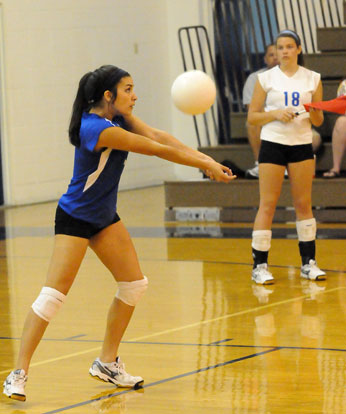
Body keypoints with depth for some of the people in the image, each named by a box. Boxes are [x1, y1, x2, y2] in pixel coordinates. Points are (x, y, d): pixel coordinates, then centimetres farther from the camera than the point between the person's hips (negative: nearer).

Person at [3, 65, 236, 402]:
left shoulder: (119, 117, -1)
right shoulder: (96, 128, -28)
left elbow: (158, 137, -10)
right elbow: (157, 149, -25)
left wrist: (206, 161, -22)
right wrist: (205, 165, -20)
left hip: (104, 216, 9)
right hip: (74, 219, -9)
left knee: (134, 284, 7)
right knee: (53, 294, -14)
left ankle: (107, 362, 18)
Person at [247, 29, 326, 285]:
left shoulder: (312, 79, 7)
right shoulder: (266, 78, 2)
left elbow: (319, 121, 9)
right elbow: (252, 116, 2)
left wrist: (313, 112, -13)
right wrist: (275, 113, -14)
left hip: (302, 144, 2)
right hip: (273, 143, -2)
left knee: (304, 204, 5)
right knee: (267, 205, -5)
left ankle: (309, 263, 13)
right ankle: (260, 266, -3)